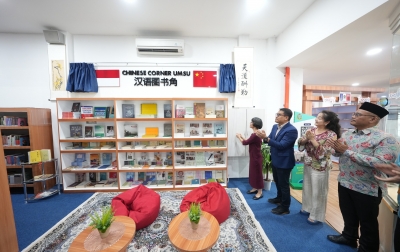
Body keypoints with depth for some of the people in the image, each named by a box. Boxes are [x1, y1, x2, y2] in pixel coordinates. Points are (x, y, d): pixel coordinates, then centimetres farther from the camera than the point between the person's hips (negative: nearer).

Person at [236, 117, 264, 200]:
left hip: (256, 157, -10)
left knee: (257, 173, 3)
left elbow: (245, 143, -16)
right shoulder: (255, 134, 7)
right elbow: (248, 142, 14)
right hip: (253, 157, 10)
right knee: (253, 172, 19)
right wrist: (241, 137, 11)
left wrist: (239, 137, -1)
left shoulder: (255, 135, -25)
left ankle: (260, 192, 18)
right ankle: (255, 188, 34)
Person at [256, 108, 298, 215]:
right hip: (275, 160, 8)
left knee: (283, 184, 8)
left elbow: (281, 145, -28)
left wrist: (266, 138, -35)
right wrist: (264, 137, -19)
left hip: (284, 162, -8)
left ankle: (285, 207, 26)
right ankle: (279, 198, 47)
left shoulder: (291, 130, -22)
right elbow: (271, 141, 4)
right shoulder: (275, 127, 4)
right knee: (277, 181, 25)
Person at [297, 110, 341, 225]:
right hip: (308, 164, 6)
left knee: (318, 191, 8)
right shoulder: (311, 130, 1)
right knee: (307, 188, 19)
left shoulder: (331, 135, -13)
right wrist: (306, 138, -19)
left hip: (320, 167, -5)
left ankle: (316, 216, 27)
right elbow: (300, 144, 0)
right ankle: (307, 208, 40)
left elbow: (324, 152, -21)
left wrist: (313, 139, -25)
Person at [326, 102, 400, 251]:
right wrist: (337, 149, -16)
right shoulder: (347, 134, 2)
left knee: (367, 222, 17)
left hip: (367, 189, -5)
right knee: (348, 215, 25)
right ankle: (349, 237, 48)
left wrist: (347, 151, -27)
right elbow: (338, 153, 8)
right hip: (344, 183, 6)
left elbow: (381, 163, -29)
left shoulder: (385, 139, -18)